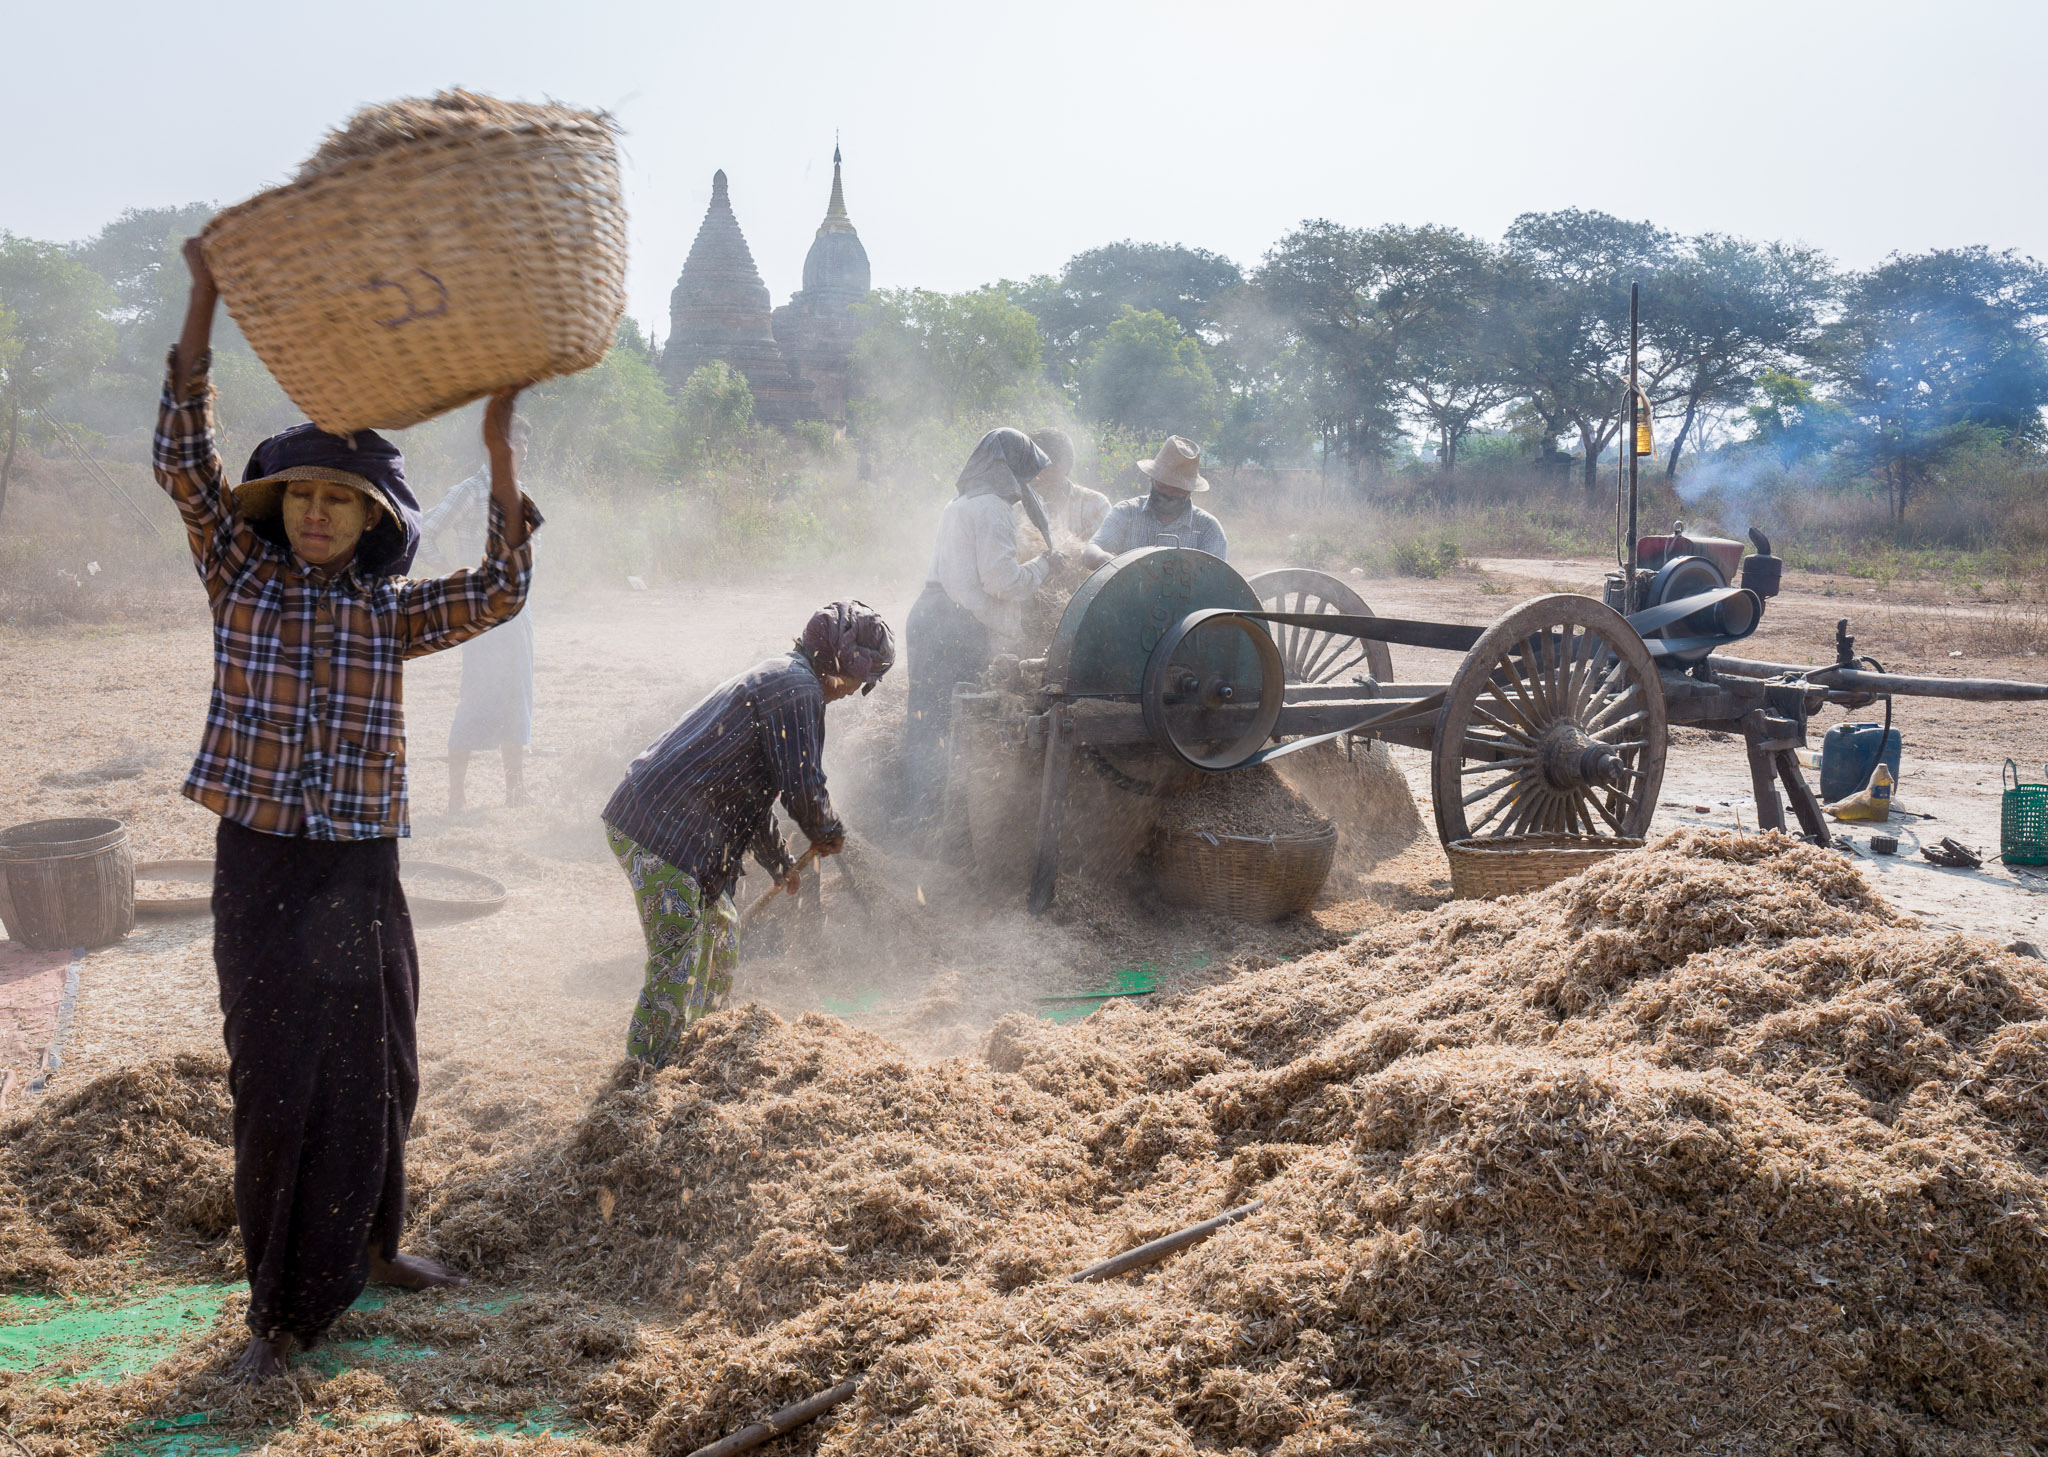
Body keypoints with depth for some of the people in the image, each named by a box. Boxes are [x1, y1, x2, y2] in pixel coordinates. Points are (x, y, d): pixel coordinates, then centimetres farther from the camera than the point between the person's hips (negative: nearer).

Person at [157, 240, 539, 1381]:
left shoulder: (390, 612, 5)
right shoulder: (244, 579, 0)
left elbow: (500, 591, -5)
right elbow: (186, 461, -10)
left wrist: (500, 452, -11)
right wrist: (205, 304, -18)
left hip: (362, 869, 3)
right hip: (263, 868, -3)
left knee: (379, 1073, 14)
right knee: (278, 1081, 1)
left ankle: (368, 1249, 36)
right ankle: (281, 1307, 14)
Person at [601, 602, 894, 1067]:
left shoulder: (775, 678, 22)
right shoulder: (799, 688, -12)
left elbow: (751, 792, 29)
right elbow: (802, 786, -15)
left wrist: (781, 863, 35)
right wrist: (828, 833, 6)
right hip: (659, 835, -11)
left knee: (720, 929, 23)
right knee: (676, 964, -7)